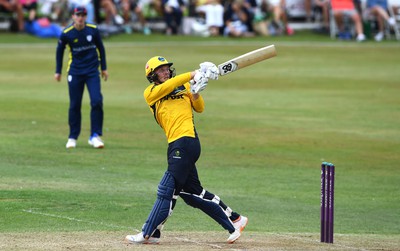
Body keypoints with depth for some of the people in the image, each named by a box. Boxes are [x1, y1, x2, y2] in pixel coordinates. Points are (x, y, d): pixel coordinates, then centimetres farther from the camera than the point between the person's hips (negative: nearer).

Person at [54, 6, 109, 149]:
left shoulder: (93, 30, -4)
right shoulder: (66, 33, -8)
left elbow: (100, 48, 10)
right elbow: (60, 51, 8)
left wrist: (104, 68, 13)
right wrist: (58, 71, 10)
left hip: (92, 71, 1)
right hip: (75, 72, -1)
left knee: (97, 101, -12)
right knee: (74, 105, 1)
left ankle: (95, 136, -4)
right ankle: (72, 137, 14)